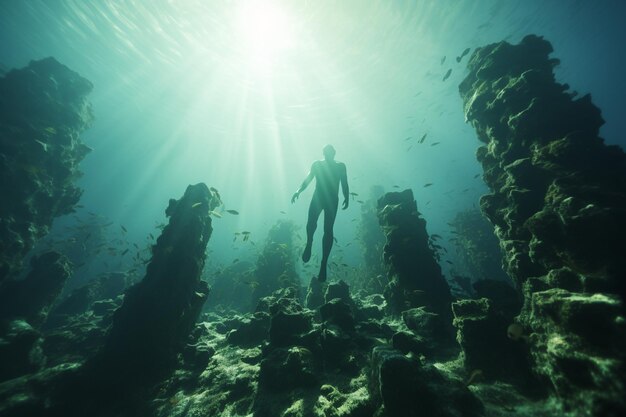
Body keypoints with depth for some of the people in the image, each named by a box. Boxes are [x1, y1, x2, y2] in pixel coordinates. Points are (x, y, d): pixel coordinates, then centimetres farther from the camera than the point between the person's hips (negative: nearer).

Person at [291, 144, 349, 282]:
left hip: (332, 200, 0)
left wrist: (346, 198, -5)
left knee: (328, 230, -7)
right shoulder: (317, 164, 14)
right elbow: (307, 180, 8)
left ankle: (324, 263, -2)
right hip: (317, 197, 1)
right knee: (311, 223, -20)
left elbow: (344, 184, 9)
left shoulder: (340, 166, 13)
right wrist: (298, 191, -8)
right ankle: (309, 244, 12)